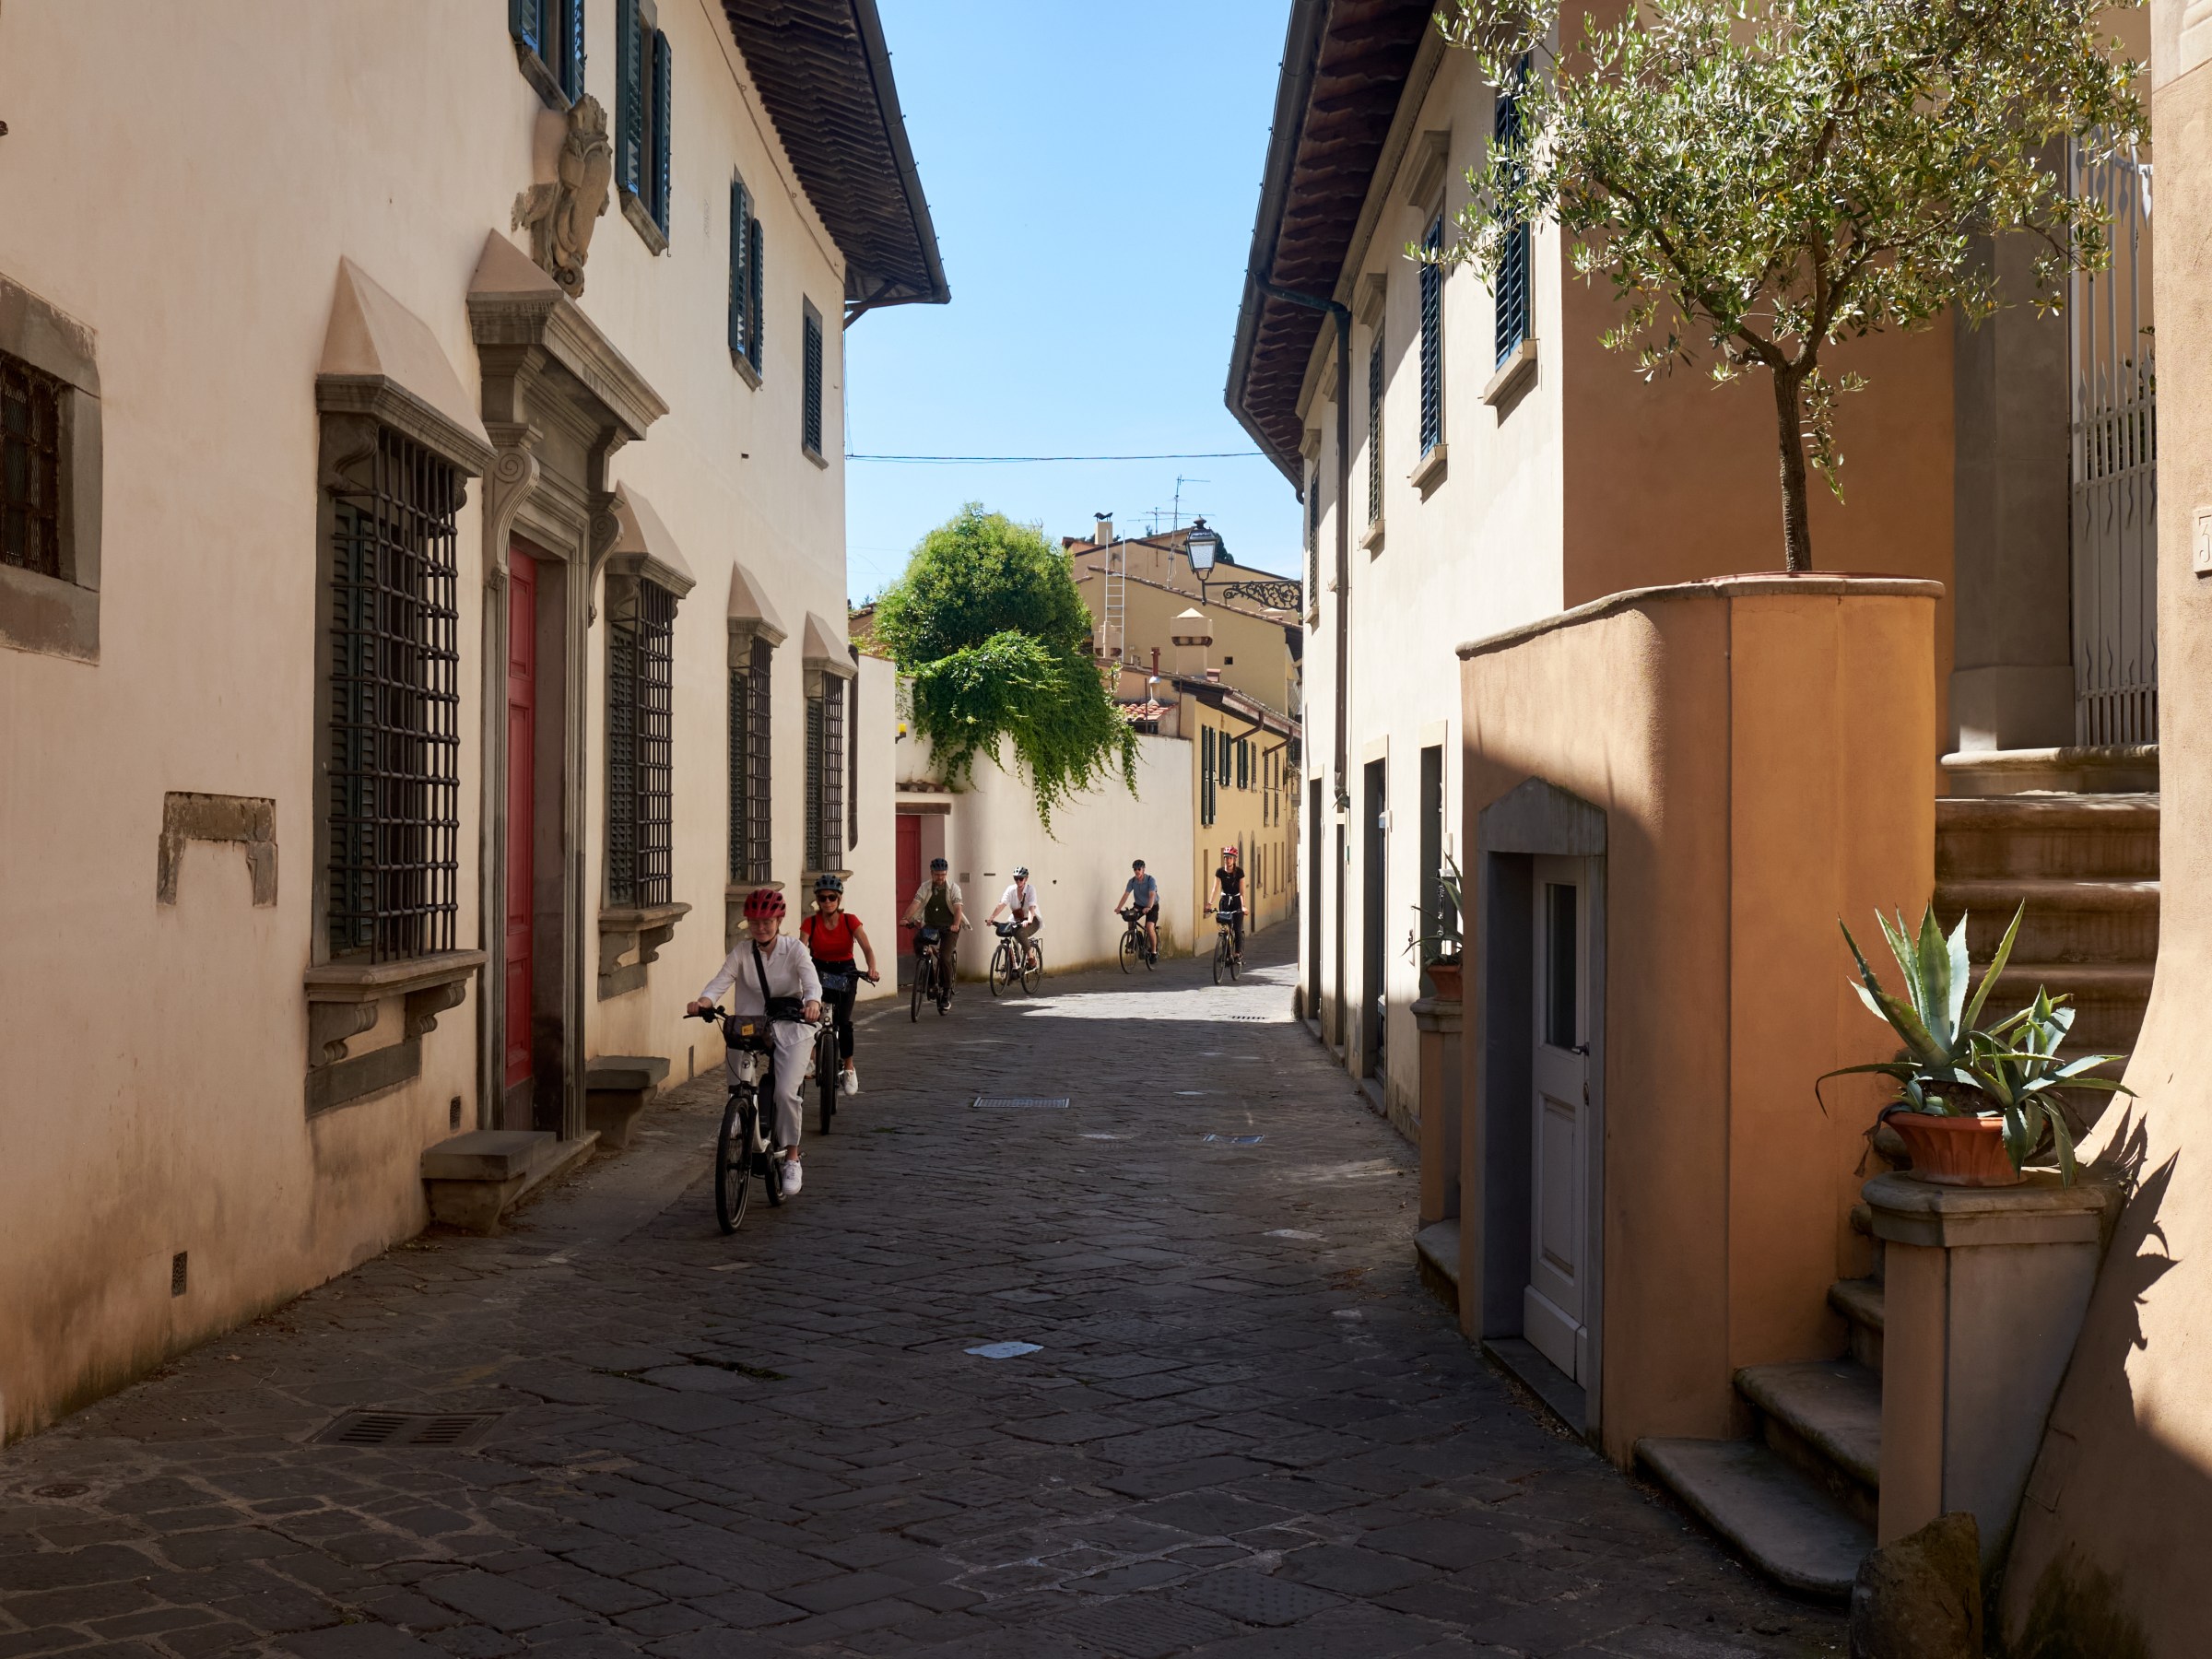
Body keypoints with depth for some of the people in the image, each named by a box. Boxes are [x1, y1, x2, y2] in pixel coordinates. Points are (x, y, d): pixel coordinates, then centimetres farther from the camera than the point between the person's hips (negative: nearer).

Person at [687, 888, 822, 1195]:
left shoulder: (794, 949, -4)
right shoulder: (742, 952, 1)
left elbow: (812, 981, -19)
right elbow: (722, 979, -12)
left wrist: (813, 1002, -42)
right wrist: (704, 1001, -34)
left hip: (791, 1029, -3)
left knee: (786, 1092, -17)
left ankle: (792, 1158, 0)